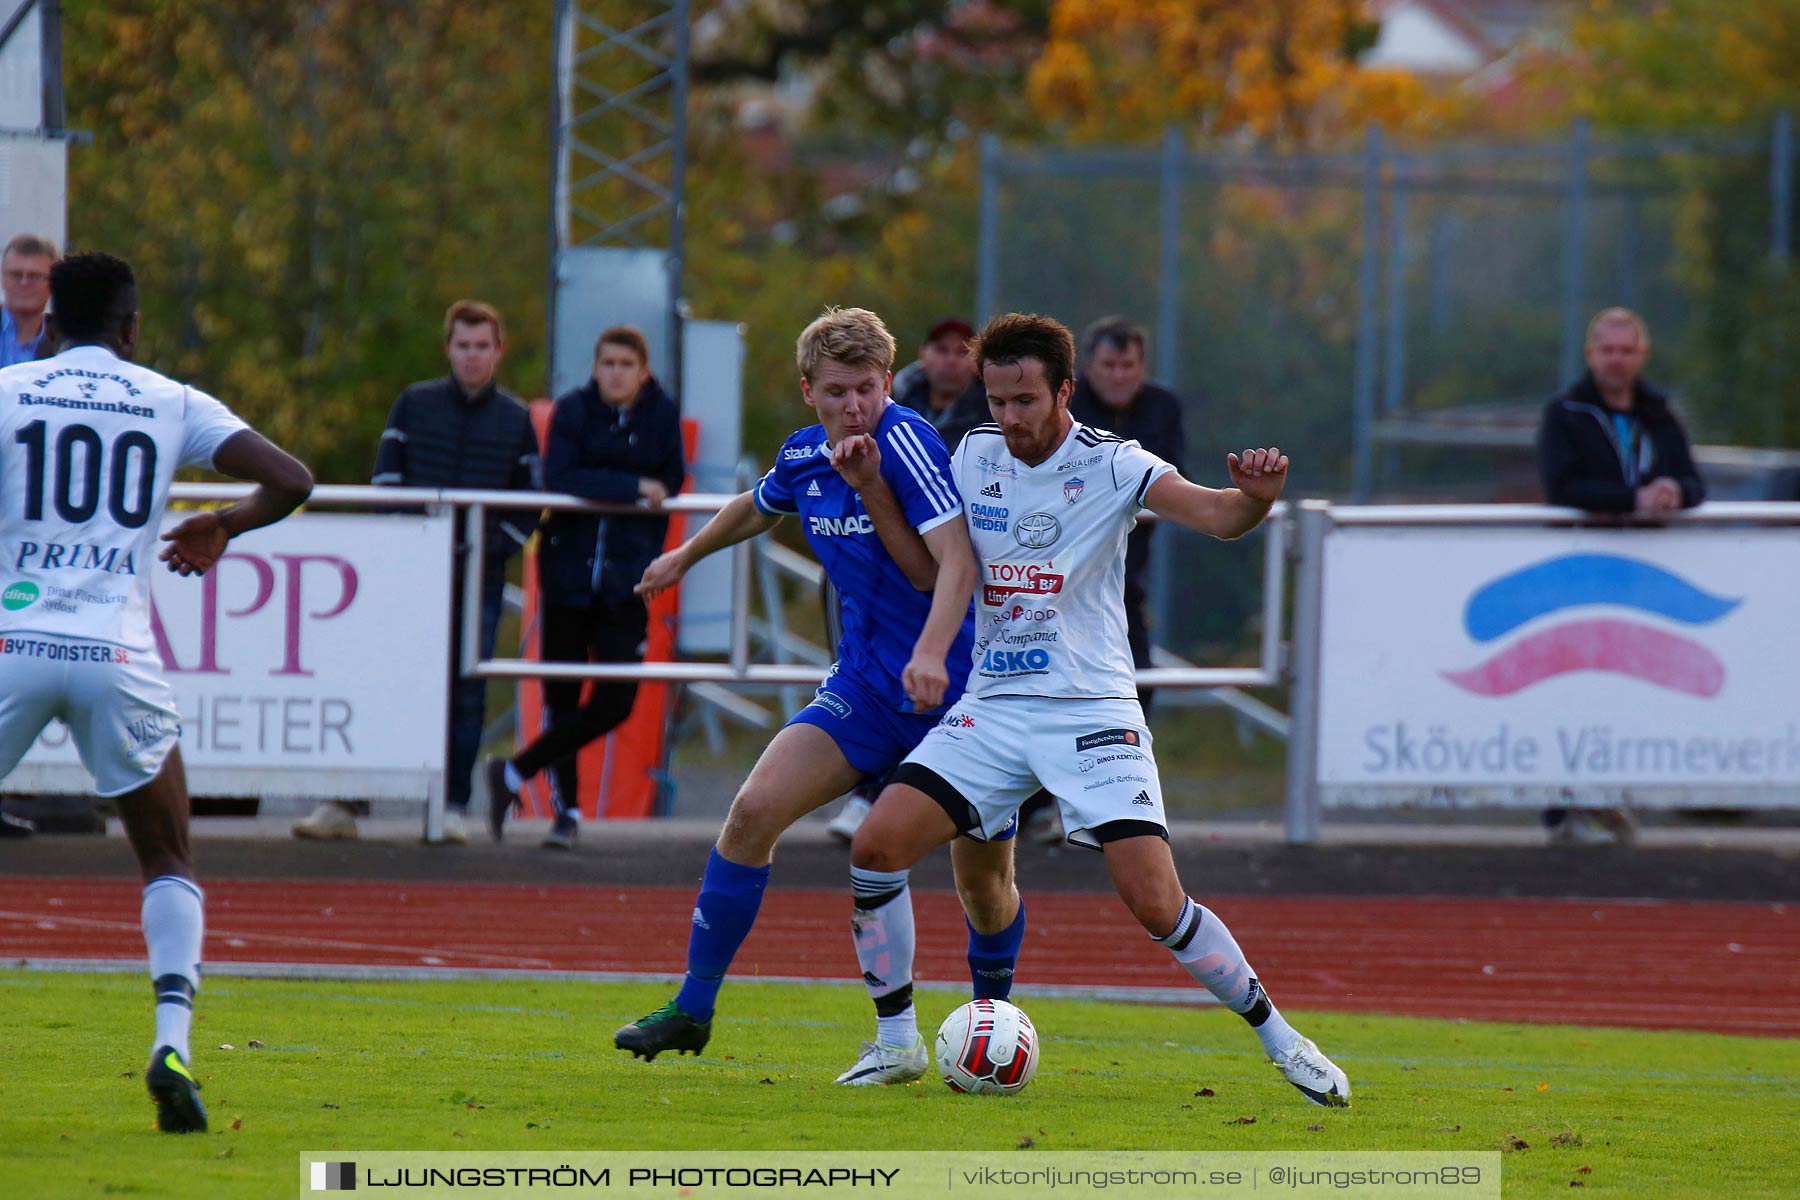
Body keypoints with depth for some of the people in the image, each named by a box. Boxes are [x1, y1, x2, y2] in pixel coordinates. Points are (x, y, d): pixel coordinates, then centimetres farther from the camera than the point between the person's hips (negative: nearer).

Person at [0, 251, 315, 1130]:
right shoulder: (171, 403, 8)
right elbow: (291, 482, 3)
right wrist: (222, 527, 23)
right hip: (119, 656, 1)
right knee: (169, 866, 14)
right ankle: (172, 1039, -7)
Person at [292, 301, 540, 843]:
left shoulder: (515, 420, 9)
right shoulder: (414, 406, 7)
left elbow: (529, 502, 11)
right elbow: (385, 484, 5)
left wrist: (498, 546, -4)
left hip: (479, 575, 1)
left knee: (467, 692, 1)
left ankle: (454, 806, 7)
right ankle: (342, 804, -4)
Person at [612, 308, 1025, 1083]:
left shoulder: (904, 443, -19)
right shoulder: (805, 458, 1)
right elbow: (759, 507, 27)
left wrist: (874, 494, -29)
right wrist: (685, 556, 41)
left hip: (958, 693, -5)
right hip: (866, 688, 5)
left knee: (983, 884, 2)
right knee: (753, 813, -9)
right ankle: (692, 1010, -1)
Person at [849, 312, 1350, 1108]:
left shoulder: (1109, 465, -6)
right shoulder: (975, 458, 7)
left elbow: (1219, 518, -17)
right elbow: (956, 560, -4)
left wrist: (1256, 496, -41)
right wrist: (931, 648, -23)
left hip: (1090, 711, -4)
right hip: (991, 707, 4)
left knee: (1154, 903, -15)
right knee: (874, 847, -11)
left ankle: (1278, 1038, 3)